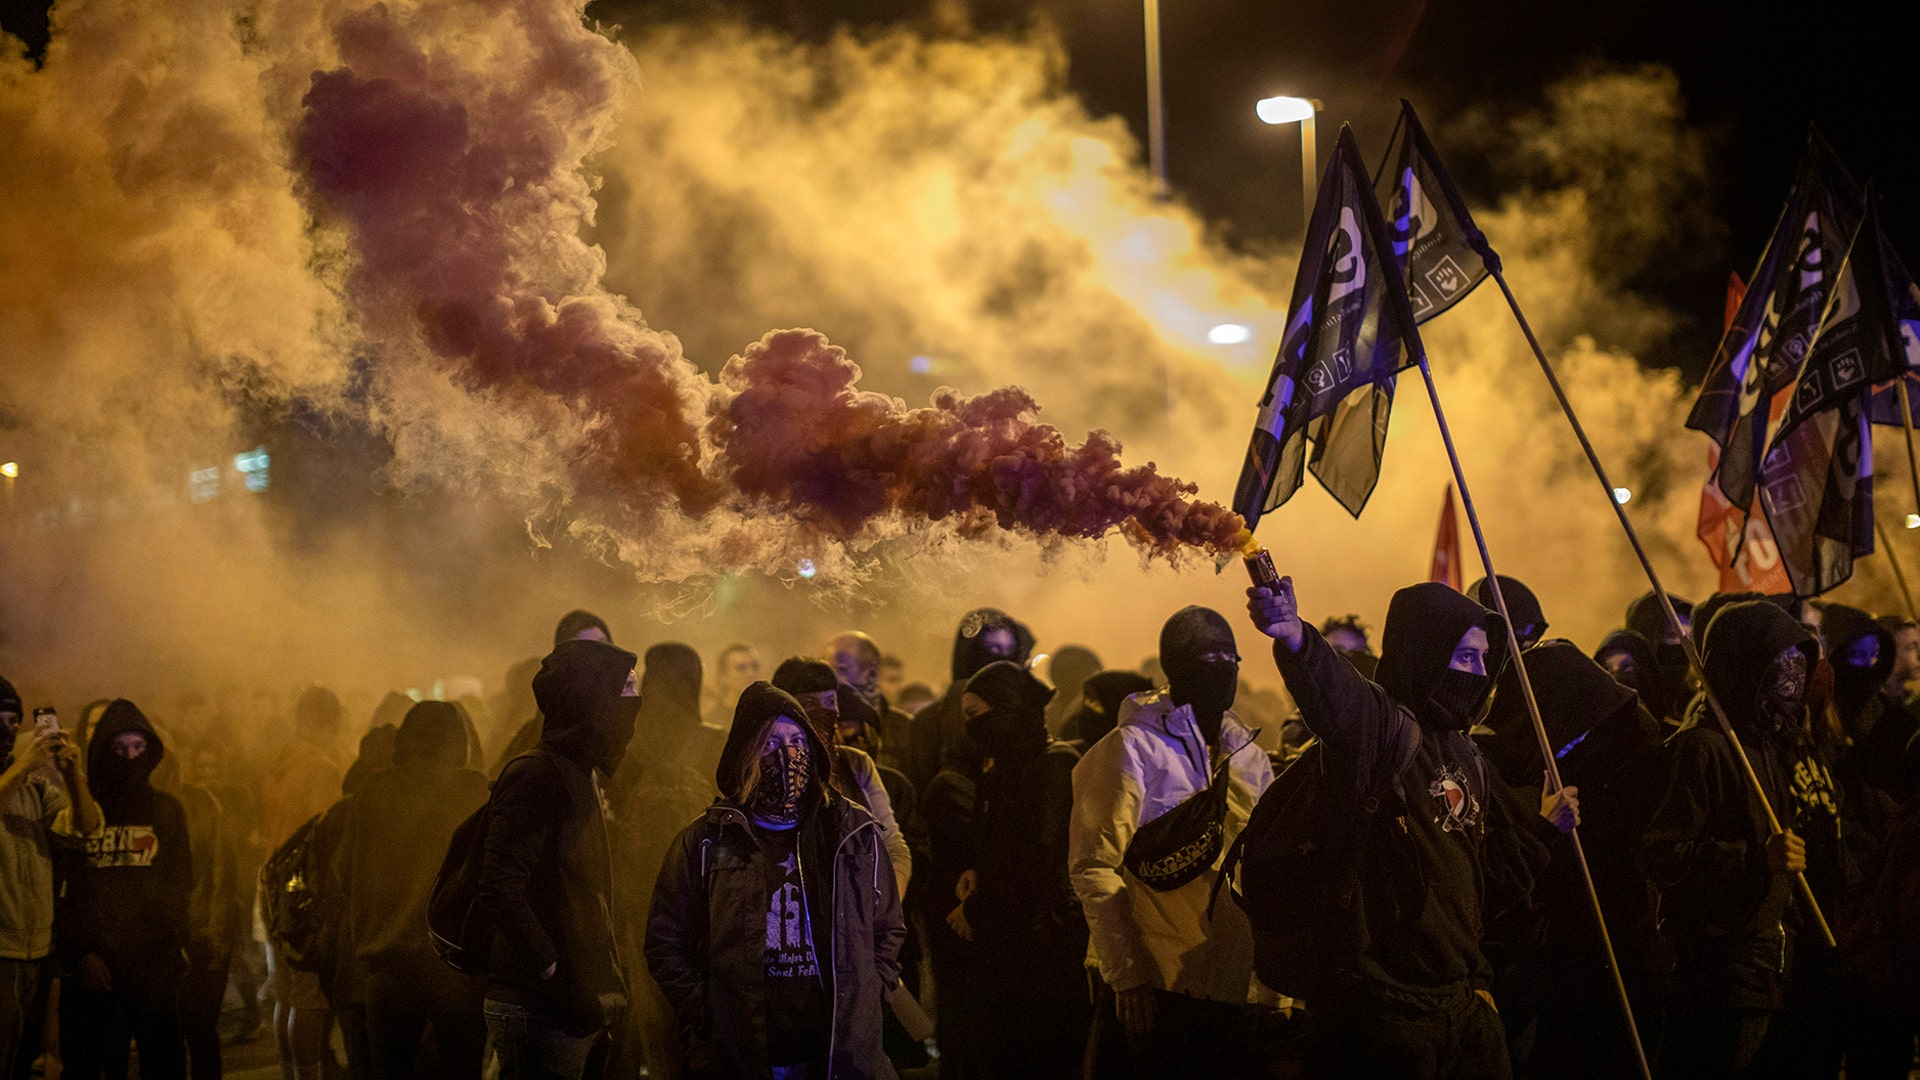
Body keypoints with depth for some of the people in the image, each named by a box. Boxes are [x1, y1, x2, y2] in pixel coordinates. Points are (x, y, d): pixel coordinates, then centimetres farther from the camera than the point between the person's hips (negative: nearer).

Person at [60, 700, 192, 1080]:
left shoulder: (167, 810, 12)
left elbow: (180, 885, 10)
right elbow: (59, 890, 2)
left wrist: (174, 944, -4)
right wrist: (79, 953, -9)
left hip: (152, 963, 1)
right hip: (89, 963, -1)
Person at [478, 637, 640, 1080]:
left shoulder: (581, 779, 19)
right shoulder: (536, 777, -12)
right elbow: (498, 893, -22)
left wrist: (604, 993, 14)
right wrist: (558, 977, -19)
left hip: (579, 1011, 9)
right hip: (542, 1011, -9)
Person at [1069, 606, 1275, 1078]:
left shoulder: (1250, 758, 15)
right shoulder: (1133, 748, -5)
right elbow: (1093, 867, -10)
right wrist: (1126, 975, -15)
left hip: (1233, 989, 6)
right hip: (1155, 986, -6)